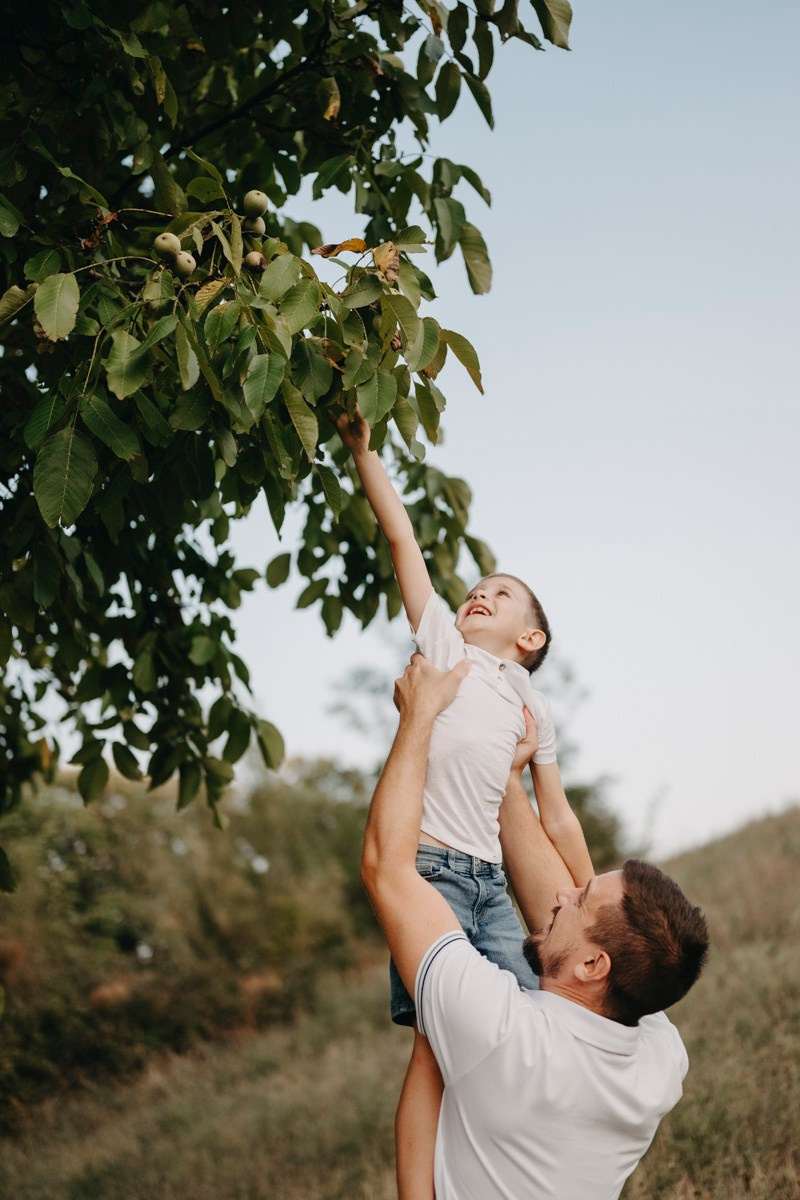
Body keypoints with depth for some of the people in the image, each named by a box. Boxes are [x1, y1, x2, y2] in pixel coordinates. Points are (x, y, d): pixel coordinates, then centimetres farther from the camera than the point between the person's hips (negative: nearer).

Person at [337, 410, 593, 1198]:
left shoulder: (533, 707, 22)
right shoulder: (441, 643, 13)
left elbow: (556, 819, 24)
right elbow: (401, 539, 6)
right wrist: (362, 450, 2)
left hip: (492, 882, 5)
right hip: (431, 866, -5)